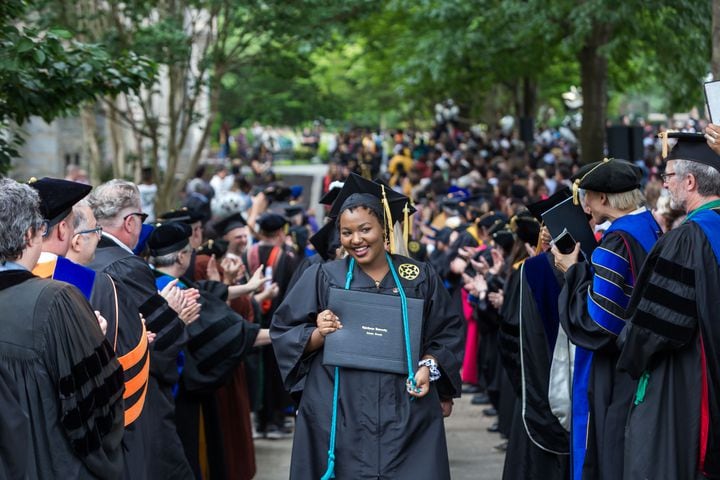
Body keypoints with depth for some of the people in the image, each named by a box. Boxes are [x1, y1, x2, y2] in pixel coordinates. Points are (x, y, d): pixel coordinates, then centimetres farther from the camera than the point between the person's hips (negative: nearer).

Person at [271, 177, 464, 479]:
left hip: (407, 414, 1)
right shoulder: (323, 278, 2)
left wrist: (429, 367, -6)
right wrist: (319, 335, -15)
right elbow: (283, 333, 3)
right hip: (339, 416, -1)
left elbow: (449, 333, 11)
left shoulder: (419, 277, 5)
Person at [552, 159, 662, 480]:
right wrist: (583, 268, 13)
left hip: (616, 379, -9)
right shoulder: (654, 230, 7)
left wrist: (573, 271, -8)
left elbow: (594, 320, -21)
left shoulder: (616, 242, -20)